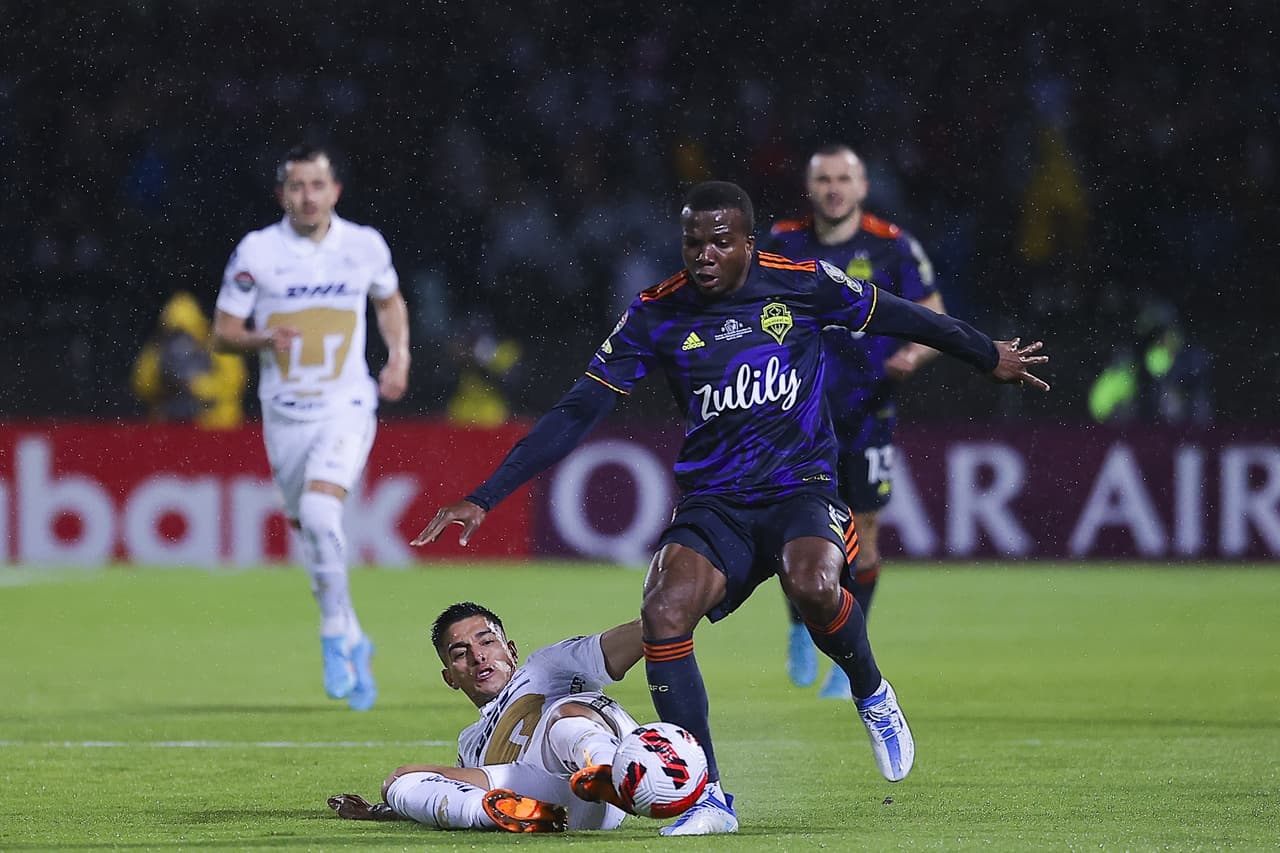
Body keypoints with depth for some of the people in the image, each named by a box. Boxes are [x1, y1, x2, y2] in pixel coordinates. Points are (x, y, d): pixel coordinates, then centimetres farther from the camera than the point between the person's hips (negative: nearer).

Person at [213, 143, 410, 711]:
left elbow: (389, 302, 20)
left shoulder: (365, 245, -1)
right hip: (285, 414, 2)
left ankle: (335, 636, -10)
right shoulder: (256, 252, -5)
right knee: (311, 534, 9)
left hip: (346, 407, -2)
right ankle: (354, 642, 29)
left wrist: (399, 356, 4)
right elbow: (223, 332, 1)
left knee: (320, 511, -24)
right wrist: (263, 338, -20)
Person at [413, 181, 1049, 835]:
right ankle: (708, 798, -14)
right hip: (712, 505, 2)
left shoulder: (801, 284, -4)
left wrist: (990, 356, 26)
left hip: (801, 487, -2)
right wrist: (483, 499, -8)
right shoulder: (657, 316, -2)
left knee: (812, 586, -34)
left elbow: (899, 316, 12)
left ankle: (873, 696, 0)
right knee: (663, 614, -26)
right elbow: (575, 414, -1)